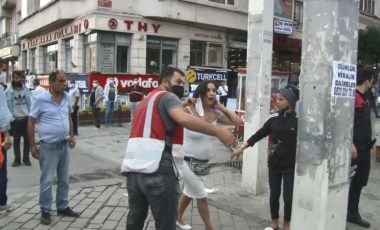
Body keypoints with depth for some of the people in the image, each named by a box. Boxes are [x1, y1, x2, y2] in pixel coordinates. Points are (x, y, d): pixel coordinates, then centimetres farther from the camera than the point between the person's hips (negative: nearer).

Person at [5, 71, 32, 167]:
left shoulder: (26, 90, 3)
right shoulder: (8, 91, -5)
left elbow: (30, 103, 5)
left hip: (26, 118, 2)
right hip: (15, 119, -2)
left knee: (27, 139, 7)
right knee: (16, 140, 9)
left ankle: (26, 158, 20)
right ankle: (17, 159, 19)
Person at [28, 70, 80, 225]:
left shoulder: (67, 97, 3)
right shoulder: (41, 99, -12)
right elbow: (31, 122, -6)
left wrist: (72, 136, 11)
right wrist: (32, 145, -8)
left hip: (65, 145, 6)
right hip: (49, 146, -5)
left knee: (64, 179, 15)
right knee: (47, 181, 4)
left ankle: (63, 207, 30)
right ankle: (45, 211, 19)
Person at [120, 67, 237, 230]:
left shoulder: (147, 100, 26)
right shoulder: (167, 96, -2)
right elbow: (183, 118, -22)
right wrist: (218, 132, -23)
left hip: (133, 168, 9)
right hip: (157, 170, -9)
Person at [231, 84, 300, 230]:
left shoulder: (298, 120, -11)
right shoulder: (273, 118, -1)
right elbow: (258, 135, 4)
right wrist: (241, 148, 3)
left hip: (291, 165, -3)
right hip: (274, 164, 3)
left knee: (288, 196, 7)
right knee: (274, 194, 13)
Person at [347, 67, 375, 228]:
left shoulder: (365, 98, 15)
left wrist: (369, 142, 17)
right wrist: (351, 144, -24)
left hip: (364, 146, 9)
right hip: (354, 145, -9)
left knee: (359, 182, 15)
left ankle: (352, 213, 28)